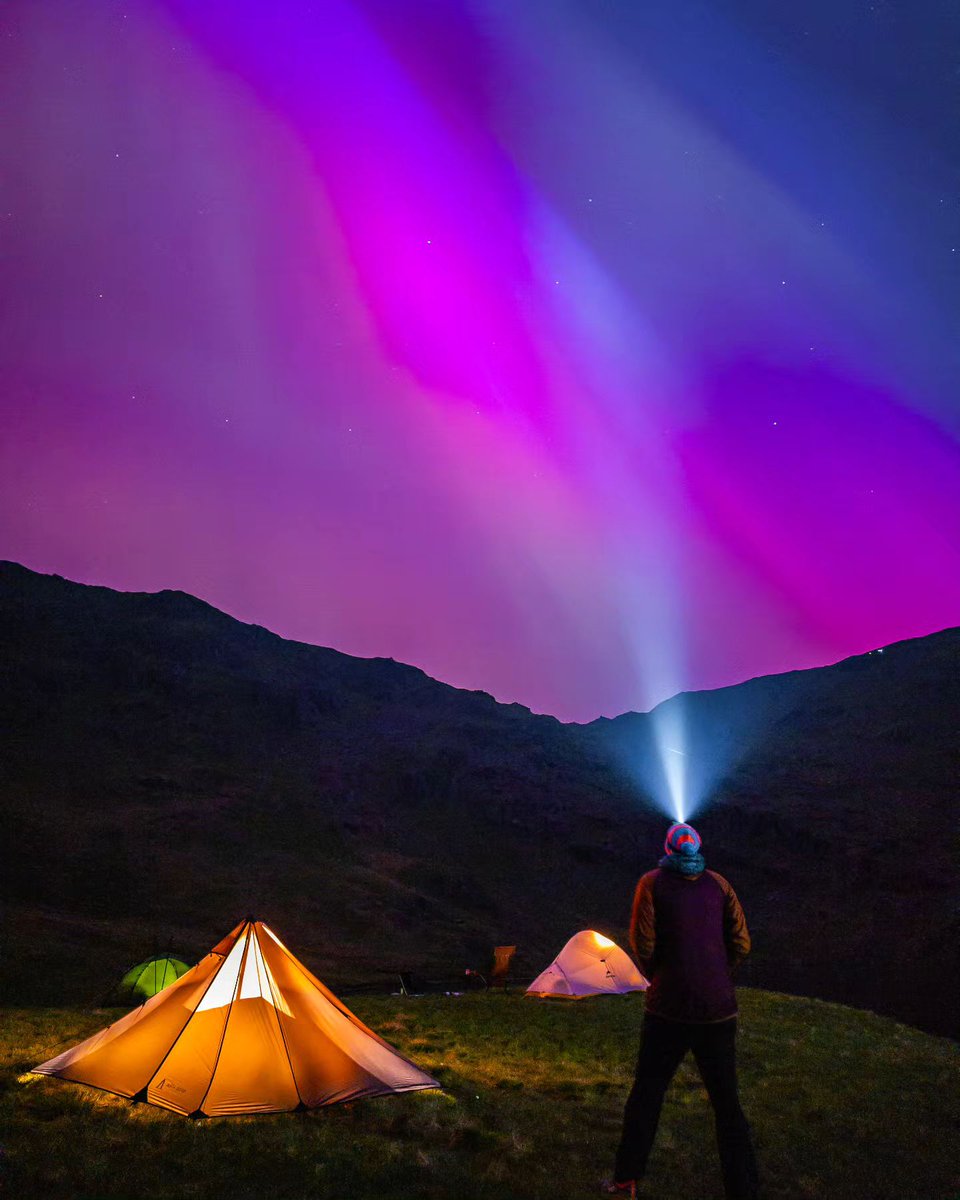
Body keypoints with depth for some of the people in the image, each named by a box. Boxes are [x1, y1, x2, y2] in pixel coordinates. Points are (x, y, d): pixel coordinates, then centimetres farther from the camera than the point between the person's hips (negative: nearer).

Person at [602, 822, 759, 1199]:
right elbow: (741, 944, 4)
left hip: (668, 1008, -2)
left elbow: (643, 943, -7)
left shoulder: (653, 883, -1)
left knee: (646, 1093, 12)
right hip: (719, 1009, 2)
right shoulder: (717, 883, 6)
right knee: (727, 1103, 9)